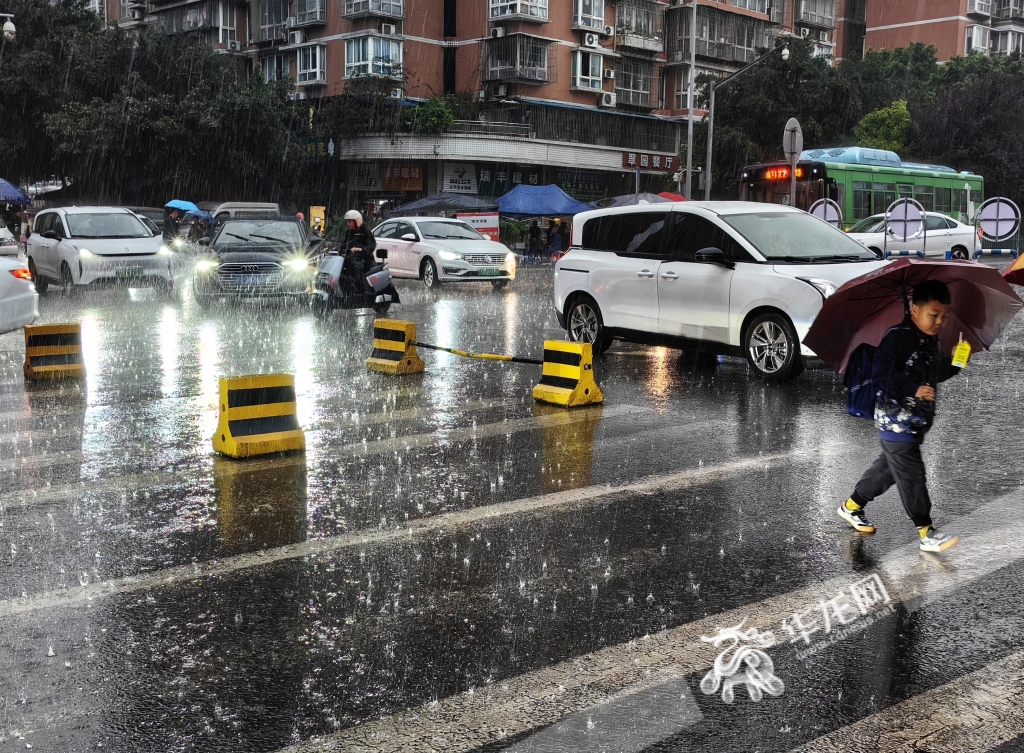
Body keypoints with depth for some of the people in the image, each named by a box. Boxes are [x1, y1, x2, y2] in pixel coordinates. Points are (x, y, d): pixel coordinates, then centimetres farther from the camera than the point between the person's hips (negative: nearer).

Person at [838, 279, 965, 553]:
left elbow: (933, 375, 21)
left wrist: (953, 363, 4)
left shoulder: (931, 341, 10)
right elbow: (881, 374, -23)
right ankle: (926, 532, -1)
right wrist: (913, 389, -29)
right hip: (895, 419, -9)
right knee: (911, 474, -6)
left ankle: (852, 506, 33)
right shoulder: (897, 337, -17)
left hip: (917, 420, 9)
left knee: (890, 467, 17)